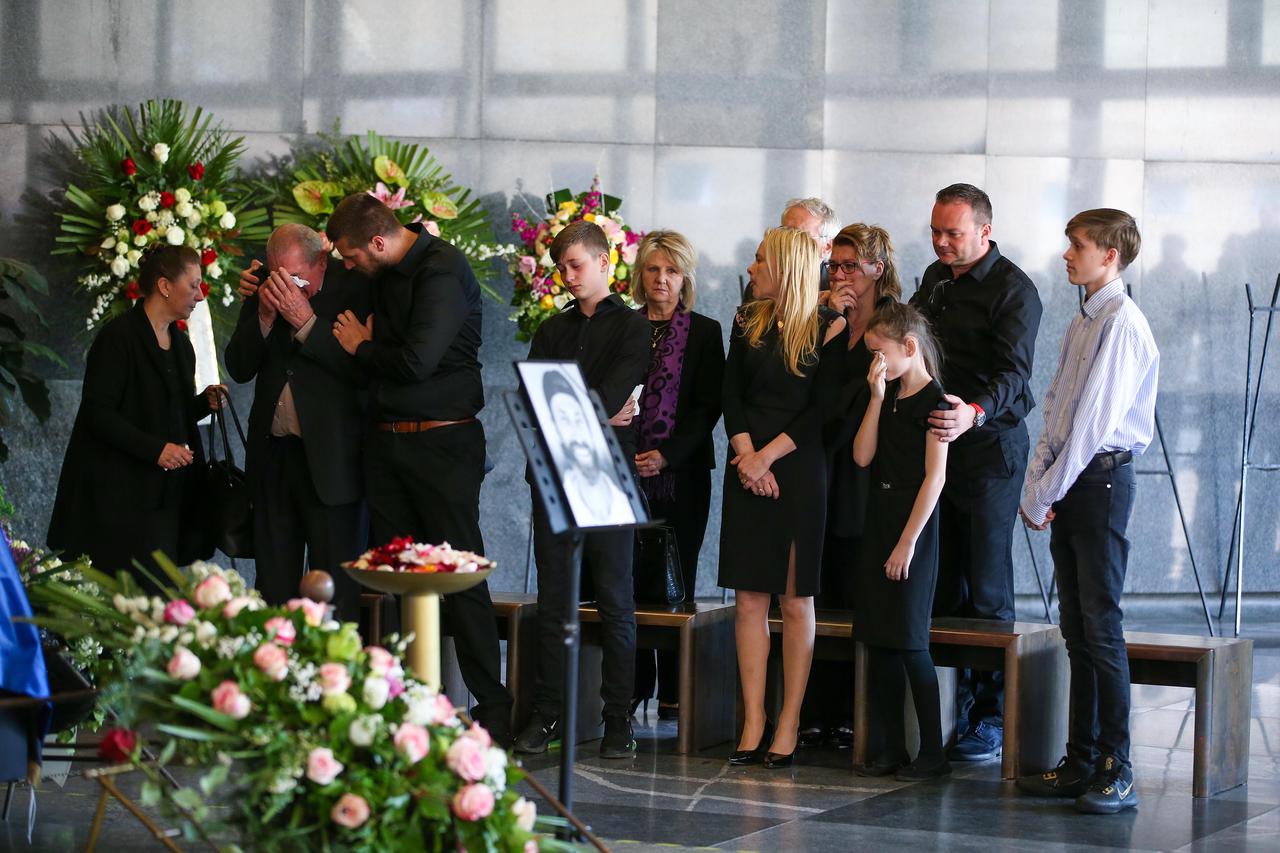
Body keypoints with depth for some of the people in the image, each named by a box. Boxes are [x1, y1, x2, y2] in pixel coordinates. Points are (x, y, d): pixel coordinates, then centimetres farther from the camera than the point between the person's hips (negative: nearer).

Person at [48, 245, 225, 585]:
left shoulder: (180, 343, 16)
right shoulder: (119, 337, -10)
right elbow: (98, 413, -15)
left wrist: (204, 403, 3)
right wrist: (155, 449, -21)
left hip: (164, 494, 8)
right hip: (119, 492, -8)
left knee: (157, 594, 2)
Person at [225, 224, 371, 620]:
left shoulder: (352, 290, -9)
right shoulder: (265, 290, 6)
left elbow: (363, 370, -18)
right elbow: (239, 368, 5)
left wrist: (306, 321, -20)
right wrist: (265, 316, -11)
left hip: (329, 459, -5)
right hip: (272, 453, 5)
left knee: (334, 587, -4)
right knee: (274, 583, 10)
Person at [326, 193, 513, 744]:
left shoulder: (443, 271, -14)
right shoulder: (386, 274, 12)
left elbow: (417, 360, -21)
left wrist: (361, 347, -5)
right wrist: (369, 341, 7)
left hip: (442, 443, -8)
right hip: (387, 443, 8)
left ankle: (492, 706, -1)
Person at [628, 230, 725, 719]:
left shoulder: (704, 332, 5)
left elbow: (708, 406, 0)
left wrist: (666, 455, -11)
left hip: (682, 473, -2)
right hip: (629, 472, 2)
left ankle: (674, 697, 2)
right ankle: (633, 689, 5)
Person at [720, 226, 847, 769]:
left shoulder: (827, 329, -4)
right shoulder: (747, 322, 11)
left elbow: (823, 410, -7)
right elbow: (731, 395, 7)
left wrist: (768, 455, -12)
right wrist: (746, 453, -8)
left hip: (799, 470, -4)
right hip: (747, 470, 4)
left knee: (795, 600, 0)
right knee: (750, 599, 1)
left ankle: (788, 726, 3)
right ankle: (753, 723, 4)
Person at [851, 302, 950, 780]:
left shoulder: (931, 400, -12)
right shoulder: (889, 396, 12)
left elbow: (935, 476, -16)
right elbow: (863, 456, 4)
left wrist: (908, 542, -18)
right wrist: (877, 397, -3)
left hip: (913, 525, -8)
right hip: (879, 520, 8)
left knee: (908, 642, -6)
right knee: (878, 641, 8)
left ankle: (932, 753, 2)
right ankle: (889, 747, 14)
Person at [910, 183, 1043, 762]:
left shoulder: (1012, 290, -11)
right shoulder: (935, 278, 13)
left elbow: (1014, 371, -24)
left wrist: (976, 411, -42)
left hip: (990, 448, -7)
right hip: (936, 443, 7)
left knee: (987, 590, -4)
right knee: (942, 585, 8)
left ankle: (992, 716, 2)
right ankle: (953, 709, 14)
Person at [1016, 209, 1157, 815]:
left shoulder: (1122, 326, -13)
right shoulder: (1081, 325, 15)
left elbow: (1093, 422, -17)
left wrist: (1045, 495, -13)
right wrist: (1035, 487, 4)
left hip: (1101, 478, -9)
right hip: (1069, 483, 9)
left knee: (1101, 627, -9)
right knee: (1076, 629, 10)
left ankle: (1116, 772, -7)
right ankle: (1081, 761, 16)